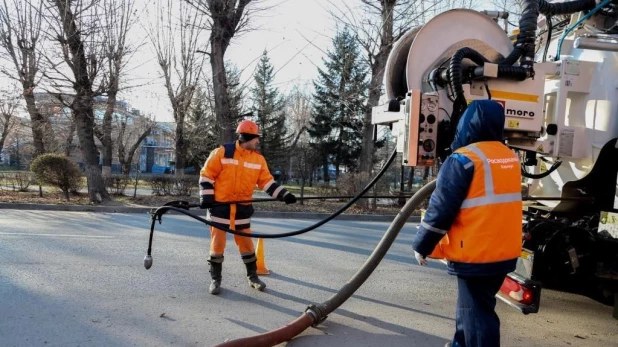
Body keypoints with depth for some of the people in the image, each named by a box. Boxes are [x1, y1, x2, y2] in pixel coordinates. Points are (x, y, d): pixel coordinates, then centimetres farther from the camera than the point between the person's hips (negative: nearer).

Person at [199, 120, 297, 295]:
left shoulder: (258, 159, 2)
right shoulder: (222, 153, -10)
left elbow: (267, 181, 3)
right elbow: (206, 175, -5)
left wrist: (284, 195, -8)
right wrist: (206, 197, -12)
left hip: (242, 208, 3)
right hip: (220, 207, -3)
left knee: (246, 243, 10)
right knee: (217, 243, 3)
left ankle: (253, 277, 25)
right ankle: (215, 279, 17)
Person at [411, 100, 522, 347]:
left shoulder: (463, 159, -16)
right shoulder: (510, 158, 9)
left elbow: (441, 209, -15)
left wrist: (421, 246, -3)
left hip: (475, 254, -8)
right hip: (504, 251, 8)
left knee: (476, 314, 2)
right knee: (470, 304, 23)